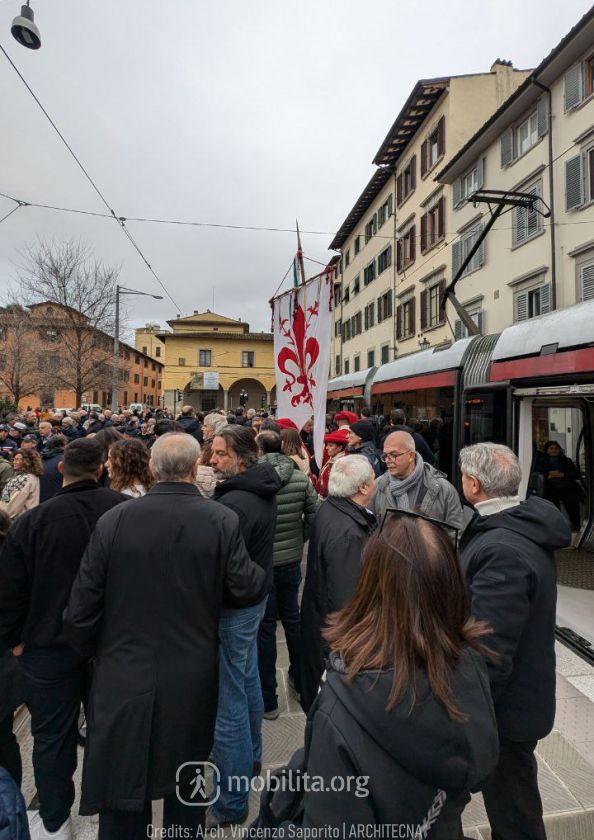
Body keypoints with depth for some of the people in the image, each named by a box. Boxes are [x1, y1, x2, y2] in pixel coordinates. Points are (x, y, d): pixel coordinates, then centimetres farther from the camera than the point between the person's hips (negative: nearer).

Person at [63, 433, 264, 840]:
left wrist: (95, 652, 10)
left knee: (123, 796, 21)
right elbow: (246, 588, -12)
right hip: (193, 680, 0)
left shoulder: (114, 520, -14)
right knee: (186, 789, 24)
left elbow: (82, 609, -8)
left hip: (124, 678, 0)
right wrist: (262, 572, 10)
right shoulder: (222, 520, -17)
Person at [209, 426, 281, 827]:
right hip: (256, 595, 10)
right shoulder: (263, 491, 2)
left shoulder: (234, 502, -27)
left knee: (229, 701, 5)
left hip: (232, 605, -10)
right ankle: (251, 754, 49)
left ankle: (231, 802, 23)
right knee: (248, 678, 27)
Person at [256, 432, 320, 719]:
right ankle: (300, 680, 40)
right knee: (292, 618, 22)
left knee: (265, 627, 9)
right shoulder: (301, 478, -8)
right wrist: (298, 540, 9)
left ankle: (267, 700, 23)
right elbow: (314, 514, -3)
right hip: (292, 561, 4)